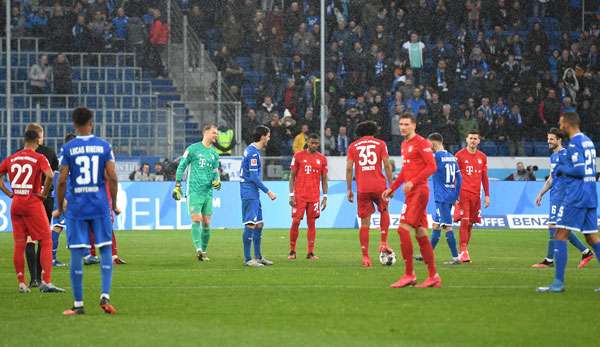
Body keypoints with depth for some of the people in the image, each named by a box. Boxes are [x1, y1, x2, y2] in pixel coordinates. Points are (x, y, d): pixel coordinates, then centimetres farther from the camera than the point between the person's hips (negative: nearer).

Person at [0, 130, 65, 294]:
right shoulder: (39, 158, -7)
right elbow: (49, 175, -23)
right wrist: (44, 193, -10)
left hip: (16, 204, 5)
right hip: (33, 204, -5)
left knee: (19, 244, 10)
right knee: (46, 242, 1)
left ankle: (21, 283, 11)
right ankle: (46, 282, -7)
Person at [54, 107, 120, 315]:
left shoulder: (68, 148, -3)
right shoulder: (104, 146, 1)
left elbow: (62, 181, -6)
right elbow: (112, 178, -3)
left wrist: (59, 208, 5)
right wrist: (114, 205, 8)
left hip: (76, 207, -1)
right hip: (100, 205, 1)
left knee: (76, 254, 2)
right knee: (105, 250, 9)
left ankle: (78, 304, 5)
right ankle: (105, 296, -5)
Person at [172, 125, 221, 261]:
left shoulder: (214, 154, 15)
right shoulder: (193, 149, -1)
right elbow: (181, 167, 1)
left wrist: (216, 180, -2)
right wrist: (177, 186, -4)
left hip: (208, 192, 5)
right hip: (194, 192, -5)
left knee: (206, 223, 5)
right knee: (196, 220, -15)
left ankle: (203, 251, 14)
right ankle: (198, 249, -23)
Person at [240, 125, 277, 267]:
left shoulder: (252, 150, 15)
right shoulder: (253, 153, -16)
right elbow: (254, 177, -20)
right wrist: (268, 191, -16)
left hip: (253, 193, 11)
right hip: (249, 191, -11)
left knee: (259, 224, 15)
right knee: (250, 224, -10)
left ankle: (258, 256, 22)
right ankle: (247, 259, -9)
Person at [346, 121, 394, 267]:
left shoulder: (353, 146, 10)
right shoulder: (380, 144, 7)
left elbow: (349, 168, 4)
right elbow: (387, 165, 0)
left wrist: (349, 190, 8)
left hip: (362, 188, 0)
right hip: (379, 186, 0)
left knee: (364, 222, 3)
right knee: (384, 211, 26)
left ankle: (365, 257, -2)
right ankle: (383, 243, 12)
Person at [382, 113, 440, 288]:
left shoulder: (421, 143, -9)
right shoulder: (405, 144, 19)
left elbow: (432, 167, -16)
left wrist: (413, 182, -22)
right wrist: (391, 188, 24)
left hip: (418, 191, -9)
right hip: (411, 193, 9)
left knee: (403, 228, -15)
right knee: (421, 233, 8)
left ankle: (409, 275, -11)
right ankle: (433, 277, 11)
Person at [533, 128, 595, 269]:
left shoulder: (564, 155, -12)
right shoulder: (553, 156, 17)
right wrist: (541, 194, 23)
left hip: (560, 196, -10)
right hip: (555, 196, 10)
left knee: (553, 225, -9)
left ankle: (549, 260, -6)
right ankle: (586, 252, 17)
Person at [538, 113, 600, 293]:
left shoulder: (574, 143, -12)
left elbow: (579, 170, -21)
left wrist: (562, 169, -5)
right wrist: (564, 169, 17)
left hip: (575, 197, -9)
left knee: (560, 235, -6)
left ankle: (558, 282, -10)